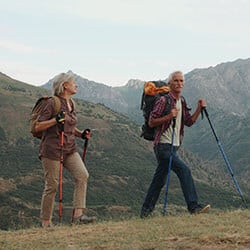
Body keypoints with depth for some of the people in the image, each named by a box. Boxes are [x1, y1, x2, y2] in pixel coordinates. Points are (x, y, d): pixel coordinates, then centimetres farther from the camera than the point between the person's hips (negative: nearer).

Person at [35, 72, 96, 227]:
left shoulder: (71, 103, 13)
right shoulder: (53, 103, -10)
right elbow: (38, 127, -12)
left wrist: (81, 134, 8)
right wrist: (56, 120, -24)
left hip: (70, 148, 7)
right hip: (52, 149, -7)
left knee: (82, 175, -13)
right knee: (52, 185, -2)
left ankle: (78, 214, -13)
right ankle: (46, 222, 10)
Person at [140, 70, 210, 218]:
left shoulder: (182, 102, 14)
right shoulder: (163, 101, -11)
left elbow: (189, 122, 16)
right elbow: (151, 122, -12)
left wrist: (199, 109, 3)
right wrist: (168, 116, -23)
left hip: (174, 146, 9)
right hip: (163, 146, -9)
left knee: (160, 180, 12)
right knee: (184, 170, -21)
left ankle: (146, 211, 20)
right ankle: (194, 206, -20)